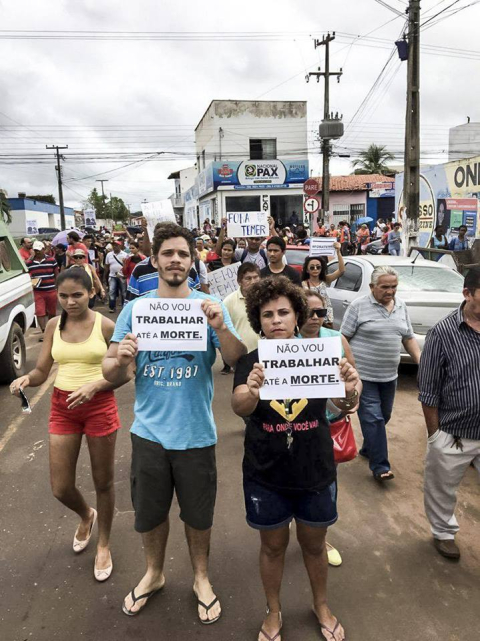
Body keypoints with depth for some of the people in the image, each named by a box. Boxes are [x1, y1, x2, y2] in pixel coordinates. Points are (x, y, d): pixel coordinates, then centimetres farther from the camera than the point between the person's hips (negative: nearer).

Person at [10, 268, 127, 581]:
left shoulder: (106, 326, -10)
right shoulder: (54, 326, 2)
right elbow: (42, 371, 3)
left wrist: (94, 385, -25)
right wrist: (26, 379, -19)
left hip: (99, 405, -3)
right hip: (62, 406, 4)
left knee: (103, 481, 11)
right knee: (60, 488, 8)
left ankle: (104, 545, 35)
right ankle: (87, 516, 44)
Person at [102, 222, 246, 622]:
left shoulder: (210, 305, -7)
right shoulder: (135, 309, -3)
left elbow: (238, 362, -13)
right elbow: (111, 374, -2)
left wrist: (220, 327, -31)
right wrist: (120, 360, -25)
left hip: (196, 433, -1)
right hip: (149, 431, 2)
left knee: (198, 515, 17)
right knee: (150, 513, 21)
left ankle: (202, 578, 45)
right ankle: (154, 574, 49)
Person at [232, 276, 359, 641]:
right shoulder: (250, 362, -9)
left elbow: (343, 405, -16)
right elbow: (239, 408, -25)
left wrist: (350, 391, -39)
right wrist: (251, 392, -48)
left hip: (316, 472, 1)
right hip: (266, 474, 0)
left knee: (314, 544, 20)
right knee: (274, 545, 17)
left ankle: (322, 605, 47)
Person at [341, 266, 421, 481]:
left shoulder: (401, 306, 8)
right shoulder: (358, 306, -10)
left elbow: (408, 338, 14)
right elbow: (344, 338, -8)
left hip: (389, 375, 6)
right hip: (363, 374, -6)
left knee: (384, 416, 17)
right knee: (373, 419, -6)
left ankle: (368, 449, 38)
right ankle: (379, 466, 1)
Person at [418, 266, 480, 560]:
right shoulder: (443, 333, -13)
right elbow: (429, 391, -8)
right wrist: (435, 435, -5)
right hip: (452, 435, -2)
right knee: (442, 491, 19)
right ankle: (444, 533, 45)